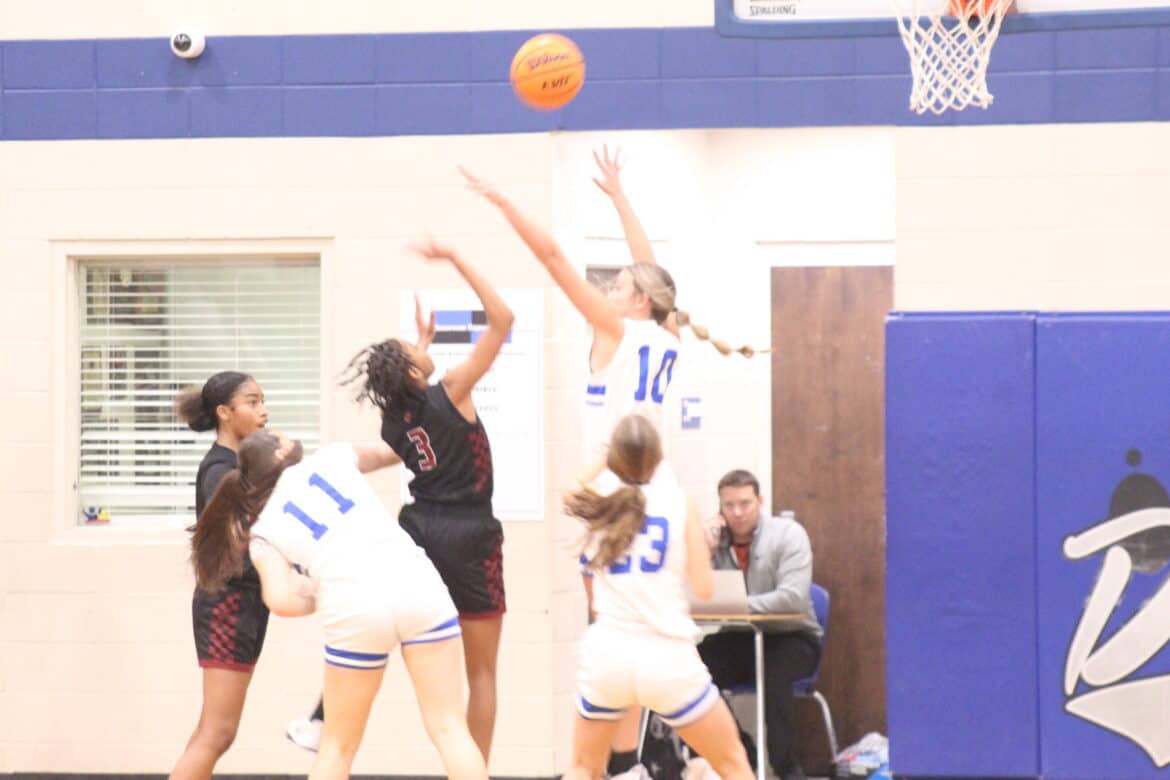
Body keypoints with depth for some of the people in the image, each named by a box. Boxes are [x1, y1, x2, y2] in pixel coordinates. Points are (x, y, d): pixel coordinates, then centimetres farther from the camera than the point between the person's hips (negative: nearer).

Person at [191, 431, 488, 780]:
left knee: (338, 745, 17)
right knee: (449, 728, 2)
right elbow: (387, 453, 42)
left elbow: (282, 601, 0)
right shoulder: (330, 458, 21)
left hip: (356, 607, 0)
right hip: (416, 585, 1)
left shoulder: (263, 532, 17)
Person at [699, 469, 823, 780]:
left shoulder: (788, 533, -11)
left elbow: (794, 598, -24)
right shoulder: (716, 538, 1)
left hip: (791, 638, -4)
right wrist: (706, 549, -17)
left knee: (772, 670, -36)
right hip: (739, 640, 4)